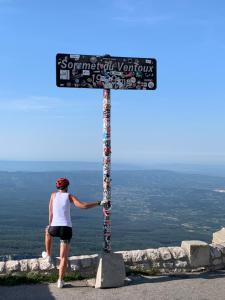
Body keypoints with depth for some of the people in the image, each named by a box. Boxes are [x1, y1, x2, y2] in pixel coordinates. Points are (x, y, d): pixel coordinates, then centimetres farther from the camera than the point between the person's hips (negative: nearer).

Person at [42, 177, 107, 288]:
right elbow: (83, 205, -8)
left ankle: (48, 254, 51)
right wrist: (99, 203, -2)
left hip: (55, 228, 1)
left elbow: (50, 213, 12)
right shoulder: (69, 196, 6)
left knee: (48, 231, 40)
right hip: (67, 229, -1)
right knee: (64, 256, 8)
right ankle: (60, 280, 5)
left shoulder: (54, 194, 11)